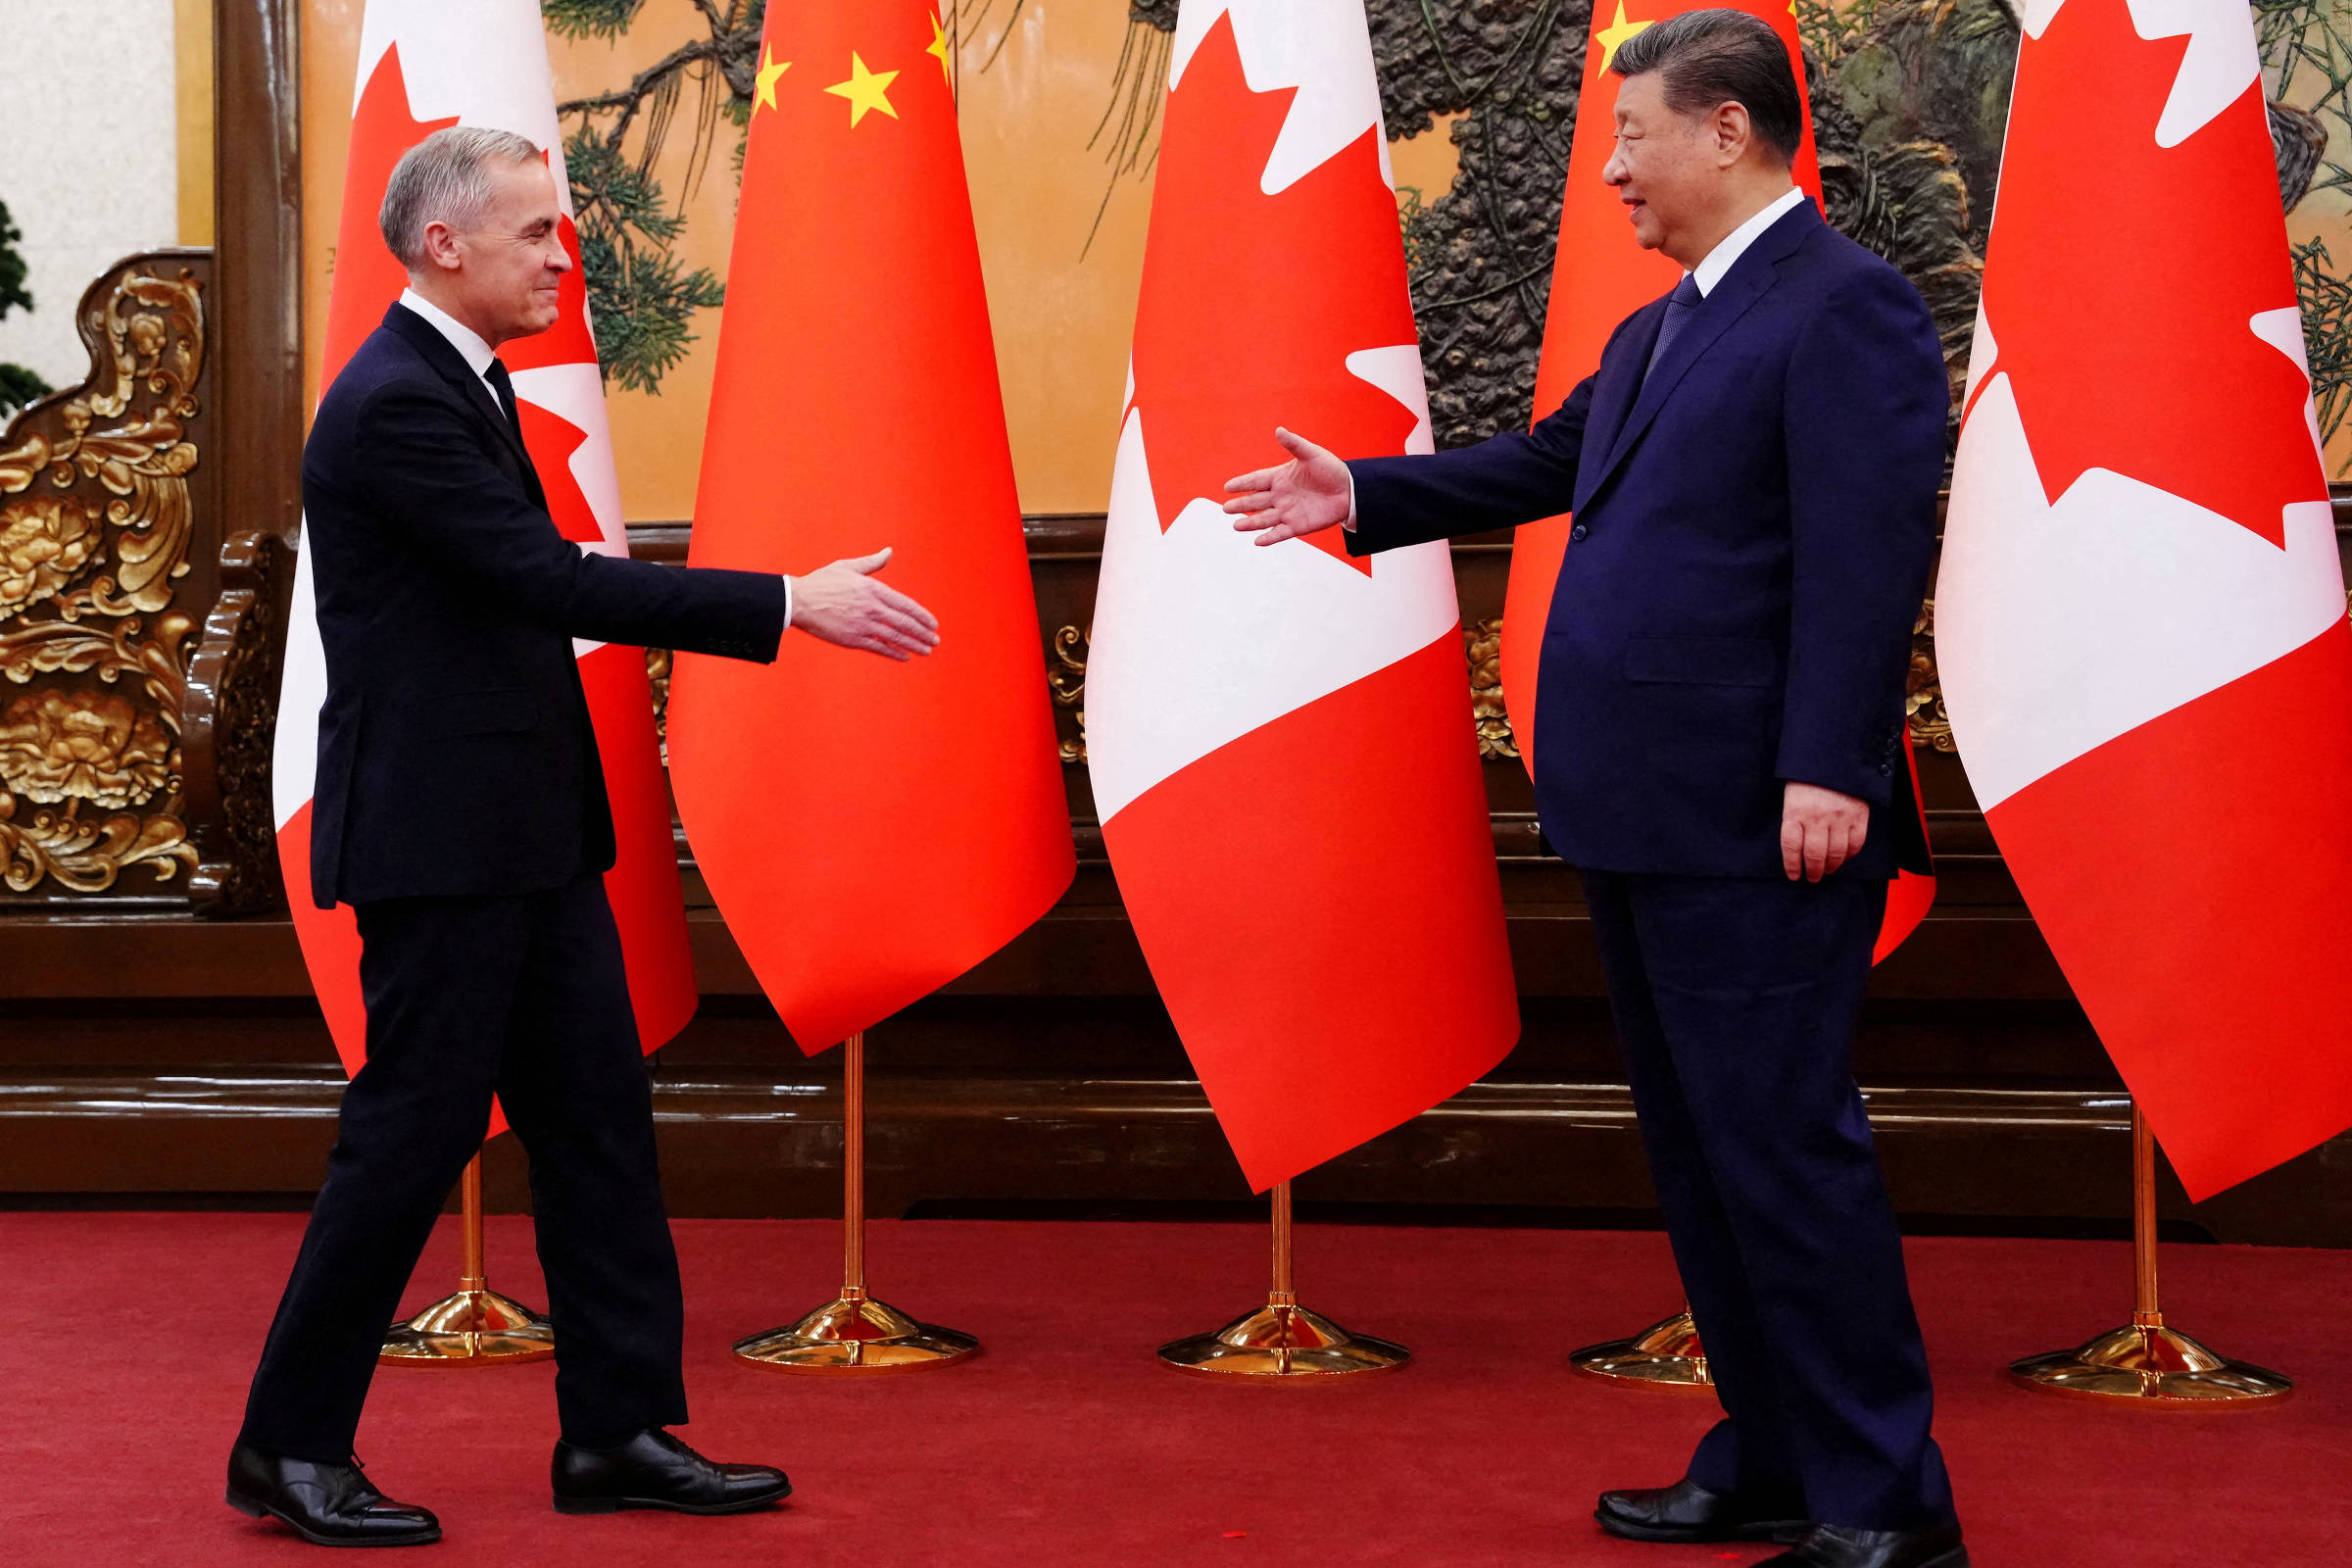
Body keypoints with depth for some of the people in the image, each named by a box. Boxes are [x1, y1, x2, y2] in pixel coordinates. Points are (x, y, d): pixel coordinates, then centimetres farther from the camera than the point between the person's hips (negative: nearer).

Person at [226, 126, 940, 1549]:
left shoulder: (465, 385, 15)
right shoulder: (396, 404, -17)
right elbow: (553, 580, -24)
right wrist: (788, 604, -23)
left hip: (527, 834, 10)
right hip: (438, 835, -10)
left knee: (599, 1115, 9)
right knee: (416, 1129, -3)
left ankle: (622, 1429, 15)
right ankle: (290, 1446, 9)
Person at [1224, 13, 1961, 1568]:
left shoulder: (1846, 305, -11)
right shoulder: (1658, 333, 18)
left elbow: (1870, 551, -19)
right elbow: (1548, 463, 31)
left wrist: (1829, 770, -24)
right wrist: (1364, 495, 31)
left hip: (1752, 828, -10)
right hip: (1647, 823, 10)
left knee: (1785, 1148, -7)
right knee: (1701, 1152, 15)